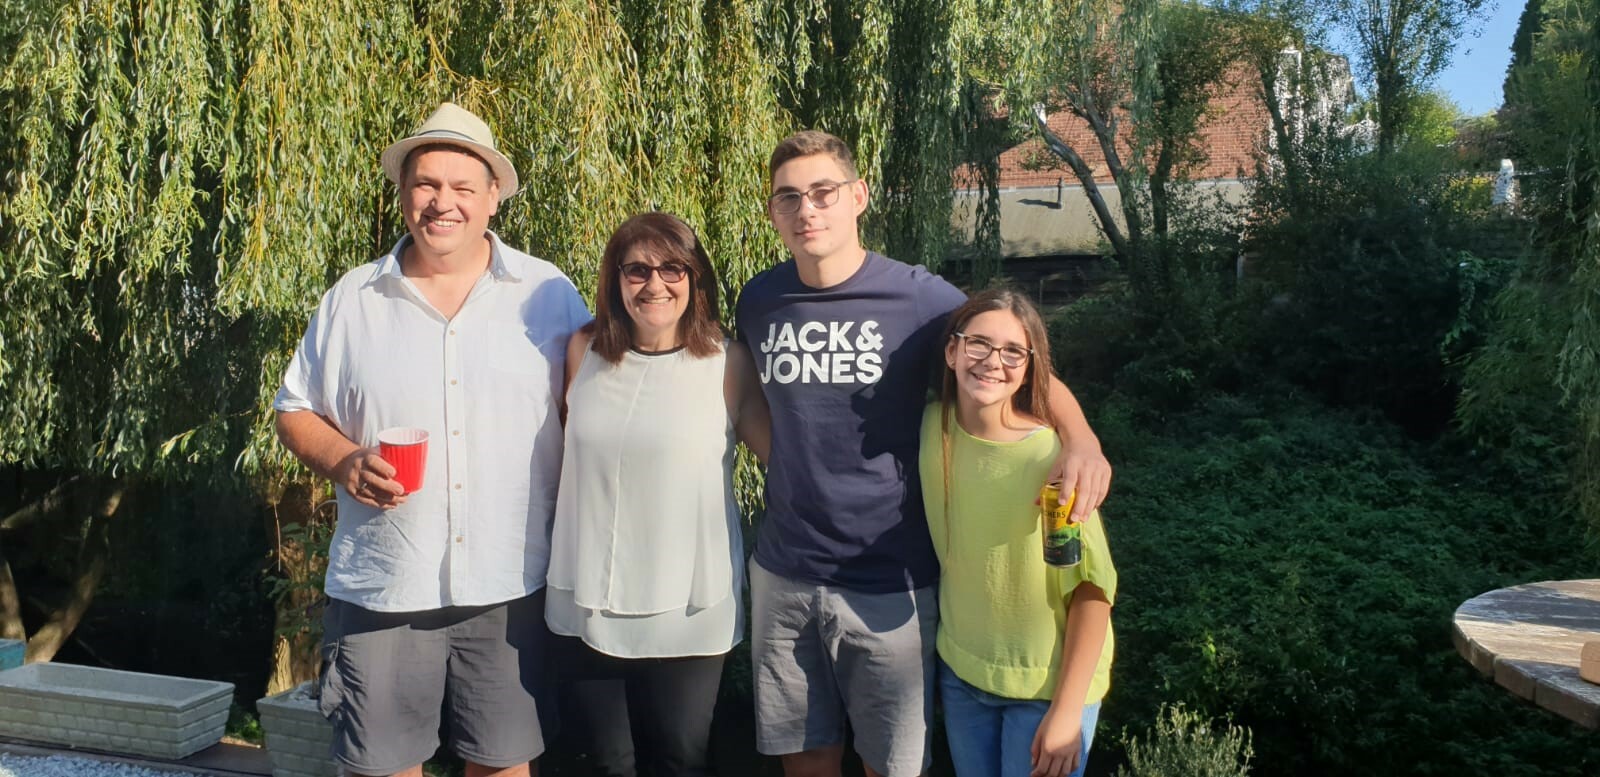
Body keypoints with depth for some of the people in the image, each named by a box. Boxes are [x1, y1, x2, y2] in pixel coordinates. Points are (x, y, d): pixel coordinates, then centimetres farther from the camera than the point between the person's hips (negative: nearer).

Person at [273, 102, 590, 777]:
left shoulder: (549, 296, 1)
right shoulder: (353, 299, 4)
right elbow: (295, 411, 10)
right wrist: (344, 462, -11)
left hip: (511, 587, -1)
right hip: (380, 590, 1)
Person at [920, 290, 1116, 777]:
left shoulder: (1053, 458, -22)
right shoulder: (933, 427, -9)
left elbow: (1092, 589, -17)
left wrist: (1067, 709, -16)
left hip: (1049, 682, -4)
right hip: (958, 671, 4)